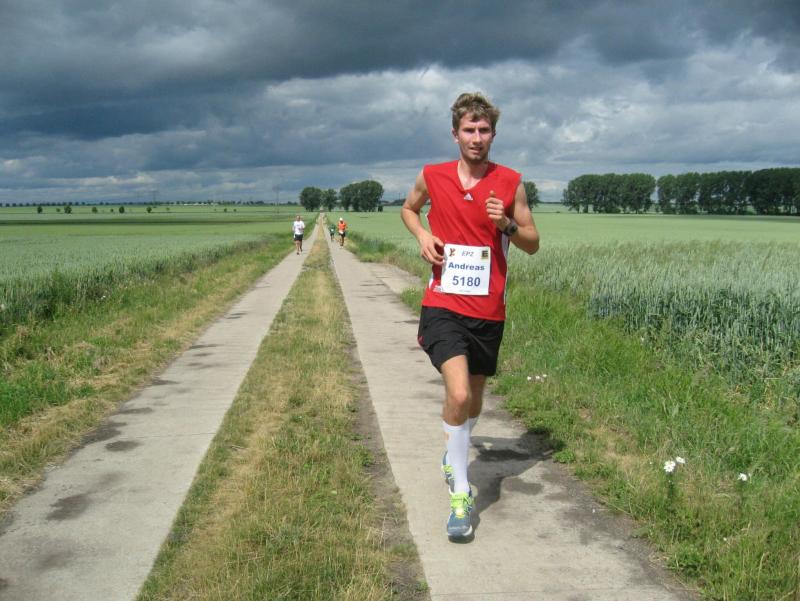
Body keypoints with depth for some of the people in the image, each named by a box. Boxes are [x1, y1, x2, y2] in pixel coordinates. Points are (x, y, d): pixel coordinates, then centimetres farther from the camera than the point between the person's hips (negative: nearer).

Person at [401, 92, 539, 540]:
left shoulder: (510, 182, -1)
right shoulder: (432, 177, 0)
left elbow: (533, 244, 5)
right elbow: (409, 209, 21)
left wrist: (507, 224, -15)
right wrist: (422, 236, 0)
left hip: (488, 311, 2)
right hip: (443, 306, -2)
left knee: (474, 399, 17)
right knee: (458, 393, -21)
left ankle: (454, 457, 48)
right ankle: (460, 494, -7)